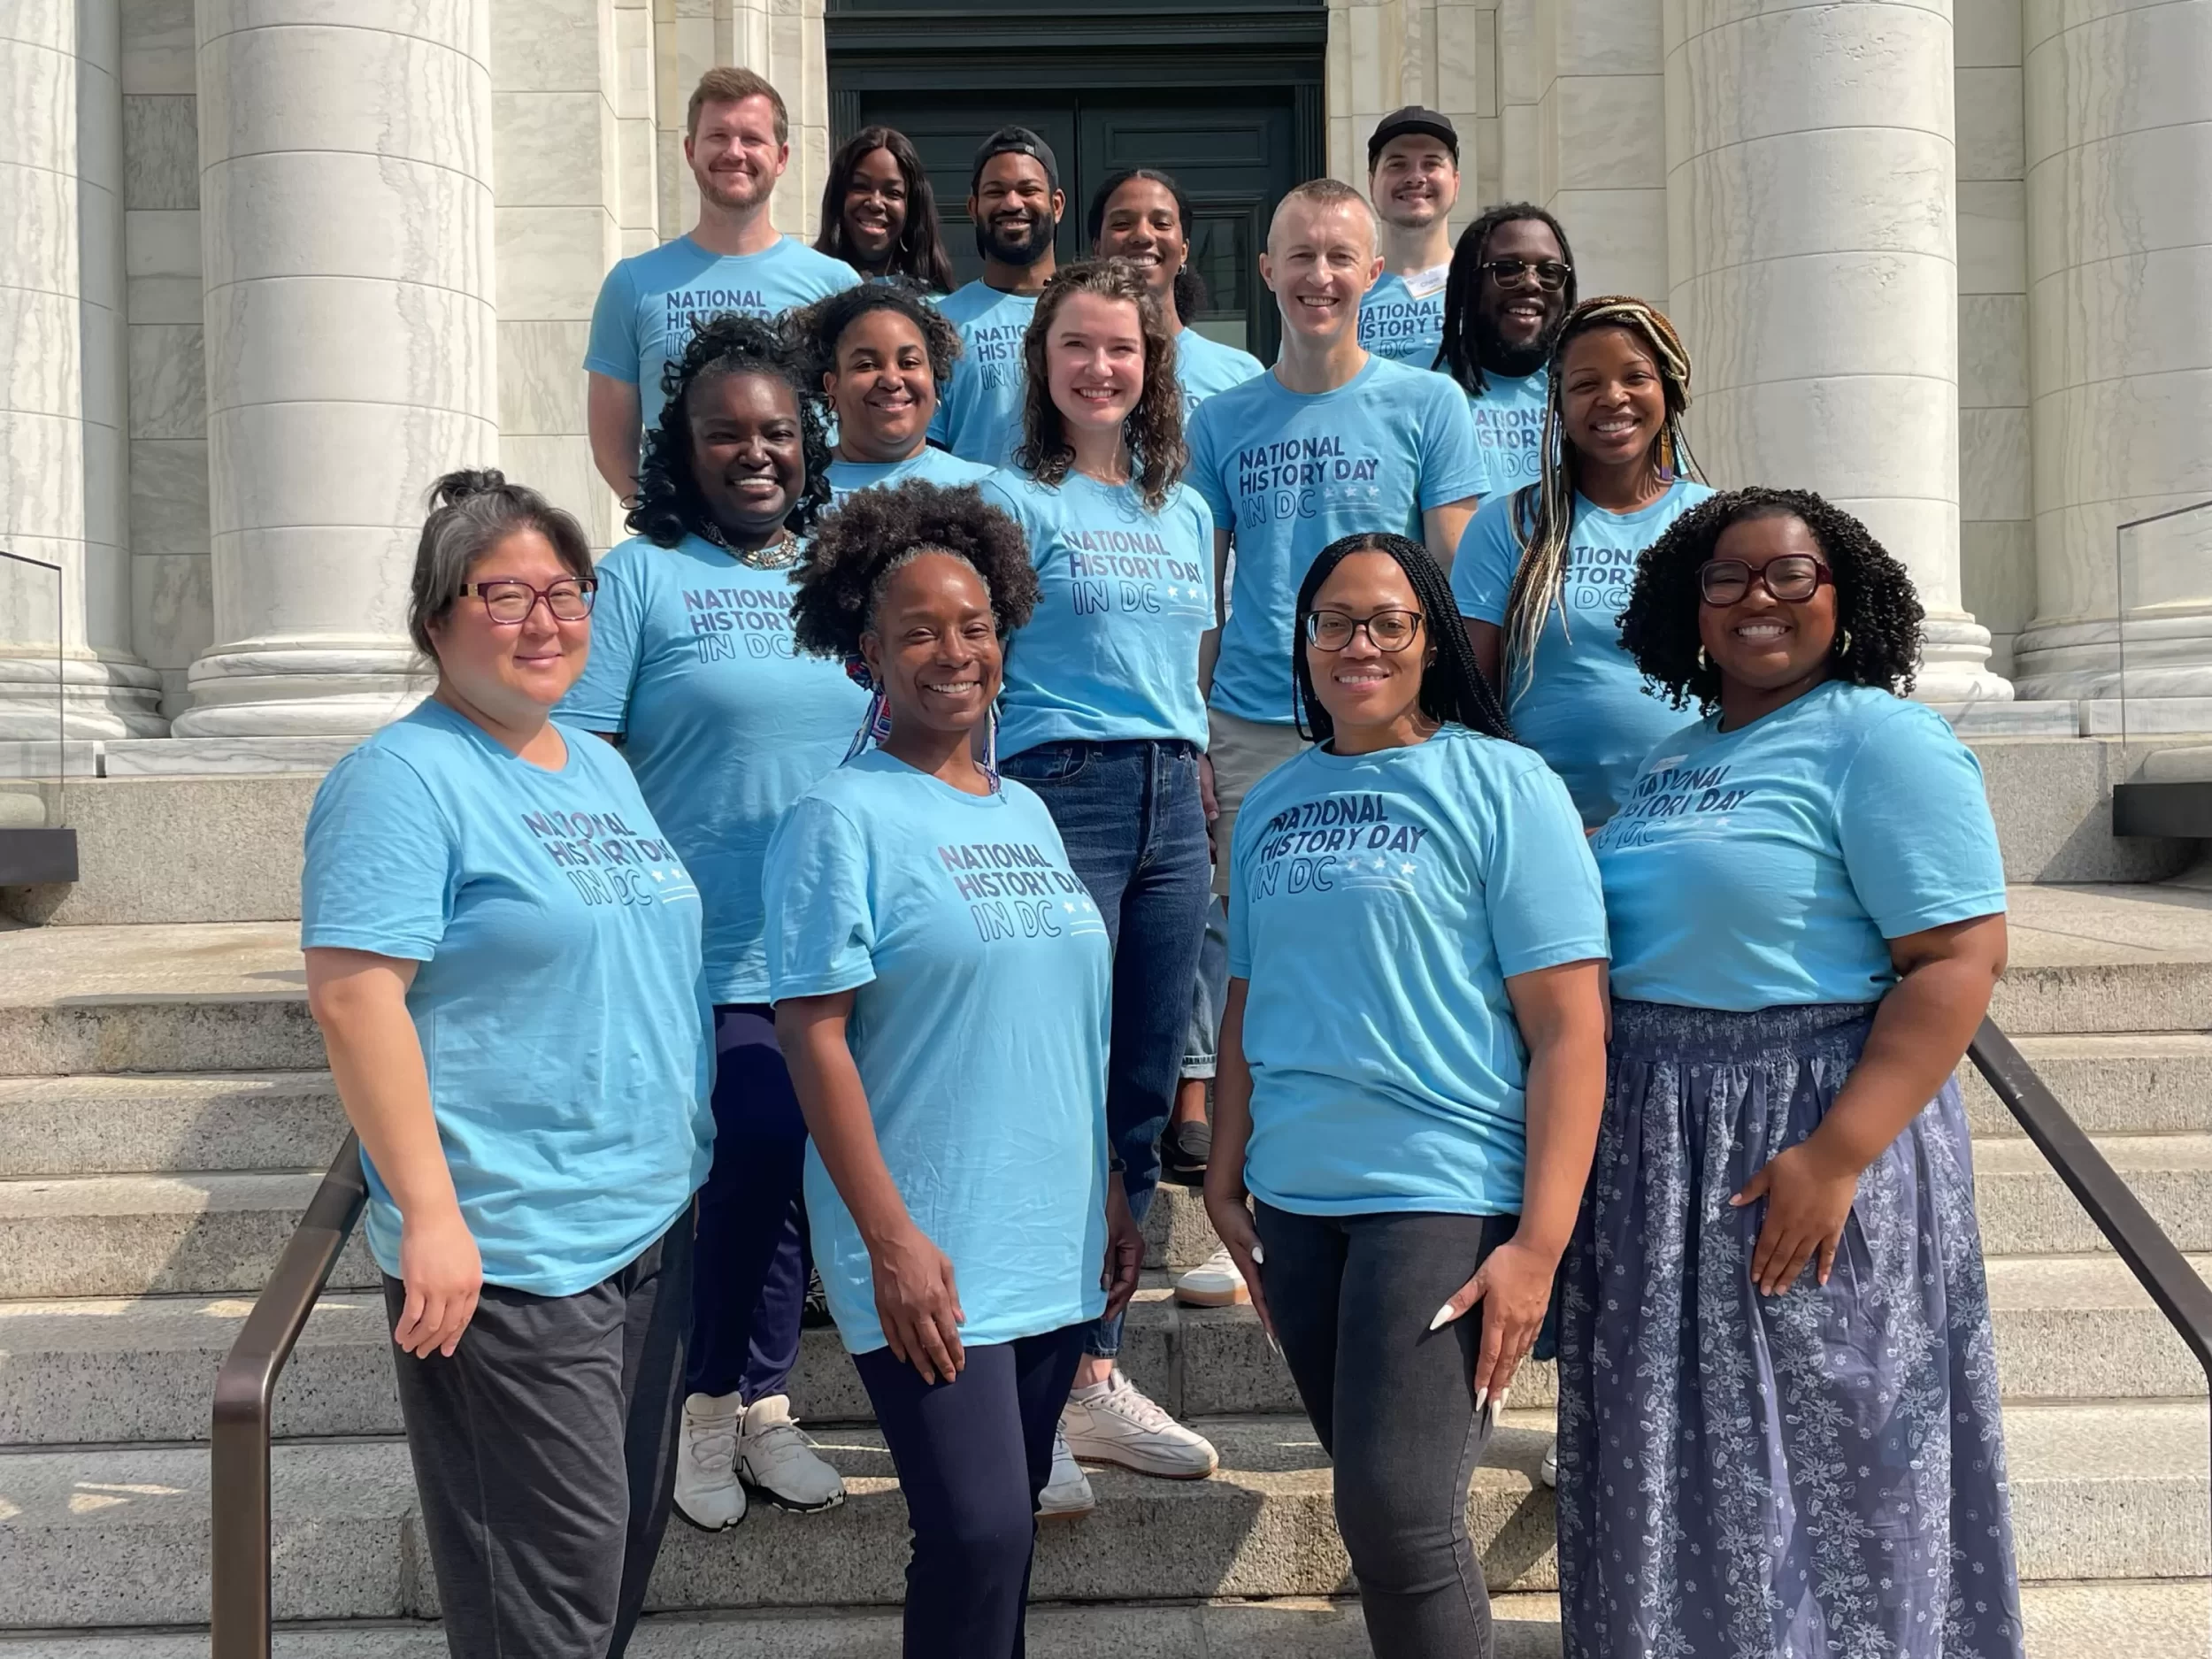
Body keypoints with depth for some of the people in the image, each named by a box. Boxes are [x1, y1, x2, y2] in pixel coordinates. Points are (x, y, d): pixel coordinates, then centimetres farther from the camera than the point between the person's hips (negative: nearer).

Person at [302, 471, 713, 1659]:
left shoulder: (602, 768, 14)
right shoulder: (403, 779, -12)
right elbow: (352, 995, -19)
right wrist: (429, 1215, -23)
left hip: (653, 1231, 9)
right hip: (506, 1260, -8)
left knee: (631, 1546, 17)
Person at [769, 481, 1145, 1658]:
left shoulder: (1025, 812, 13)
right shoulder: (843, 817, -8)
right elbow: (814, 1038, -13)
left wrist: (1110, 1196, 16)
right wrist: (891, 1237, -18)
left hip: (1054, 1247, 7)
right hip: (929, 1258, -7)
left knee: (1003, 1530, 13)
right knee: (978, 1536, -11)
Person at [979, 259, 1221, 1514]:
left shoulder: (1186, 511, 19)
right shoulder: (1012, 500, 1)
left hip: (1171, 798, 6)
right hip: (1059, 792, -6)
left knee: (1142, 1098, 7)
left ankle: (1099, 1375, 17)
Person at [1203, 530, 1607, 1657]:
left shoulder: (1498, 785, -6)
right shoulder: (1272, 804, 11)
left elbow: (1570, 1025, -11)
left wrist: (1540, 1241, -16)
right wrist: (1226, 1184, 12)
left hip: (1442, 1195, -5)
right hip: (1295, 1197, 6)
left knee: (1399, 1515, -9)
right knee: (1370, 1499, 14)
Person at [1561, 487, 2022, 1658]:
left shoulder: (1882, 739, -9)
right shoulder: (1677, 757, 14)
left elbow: (1960, 959, -17)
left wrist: (1838, 1156, -24)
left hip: (1810, 1135, -7)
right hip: (1657, 1161, 7)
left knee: (1814, 1468, 2)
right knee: (1676, 1470, 15)